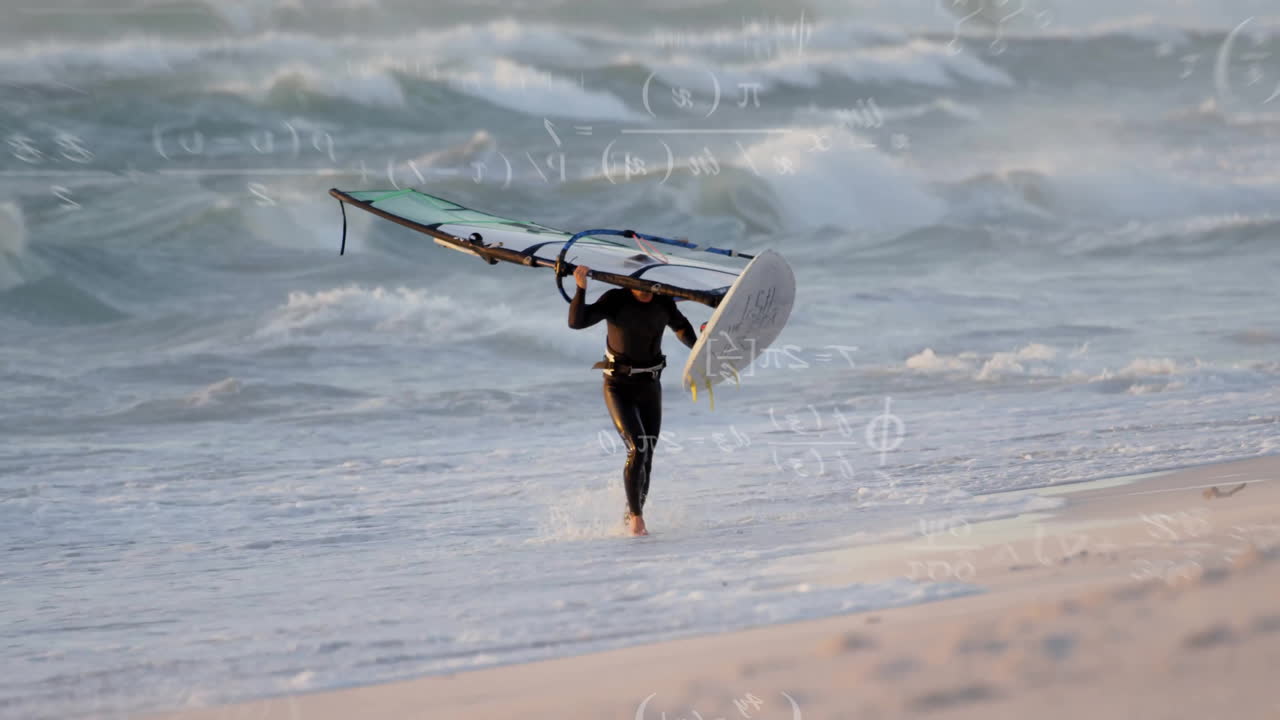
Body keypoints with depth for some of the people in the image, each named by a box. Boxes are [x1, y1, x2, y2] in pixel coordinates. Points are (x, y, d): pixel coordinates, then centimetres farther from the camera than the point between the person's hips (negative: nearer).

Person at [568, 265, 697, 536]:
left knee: (647, 458, 6)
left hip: (649, 388, 4)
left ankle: (633, 515, 28)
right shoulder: (616, 300, -17)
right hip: (618, 388, -4)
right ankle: (636, 516, -5)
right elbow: (576, 321, -28)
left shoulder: (664, 302, -6)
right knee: (638, 450, -20)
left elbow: (681, 326, 15)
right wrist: (581, 289, -41)